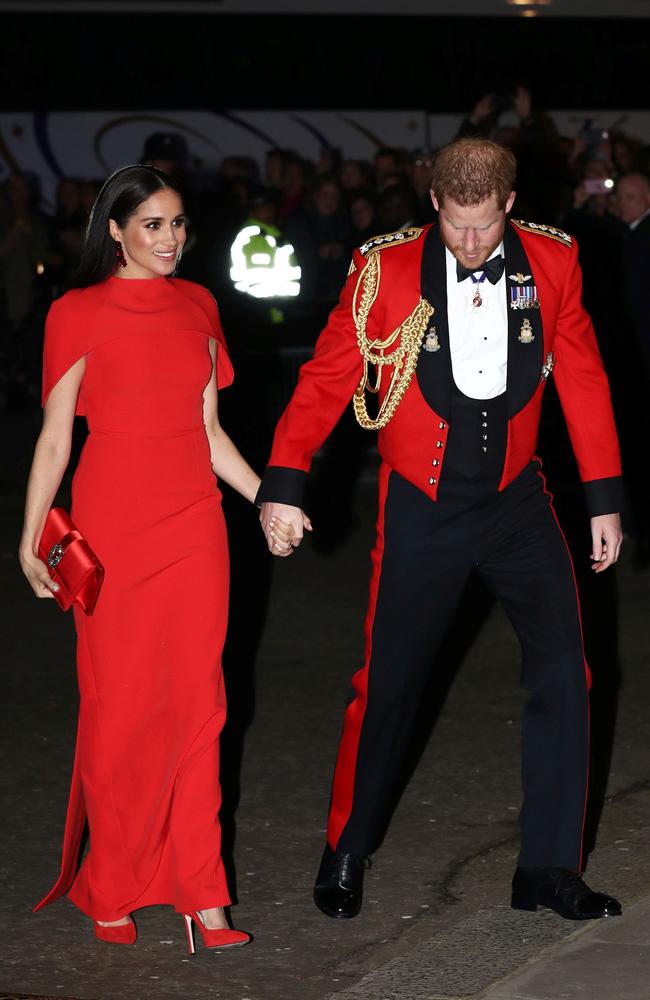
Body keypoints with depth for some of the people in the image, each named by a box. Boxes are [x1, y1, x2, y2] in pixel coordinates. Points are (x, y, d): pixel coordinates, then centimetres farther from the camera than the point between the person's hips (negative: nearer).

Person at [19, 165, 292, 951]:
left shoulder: (197, 307, 11)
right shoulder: (79, 313, -2)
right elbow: (54, 436, -3)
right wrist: (32, 538, -11)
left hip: (194, 518, 4)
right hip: (113, 523, -4)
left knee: (196, 700, 3)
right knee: (119, 704, 0)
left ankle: (199, 892, 8)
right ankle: (110, 889, 14)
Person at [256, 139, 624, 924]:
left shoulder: (551, 262, -4)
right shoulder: (386, 269, -11)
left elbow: (582, 378, 4)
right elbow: (326, 376, -6)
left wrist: (603, 497, 4)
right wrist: (284, 484, -12)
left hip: (515, 501, 2)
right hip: (422, 507, -2)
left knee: (562, 673, -4)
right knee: (388, 684, 5)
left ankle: (549, 867, 7)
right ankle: (346, 853, 25)